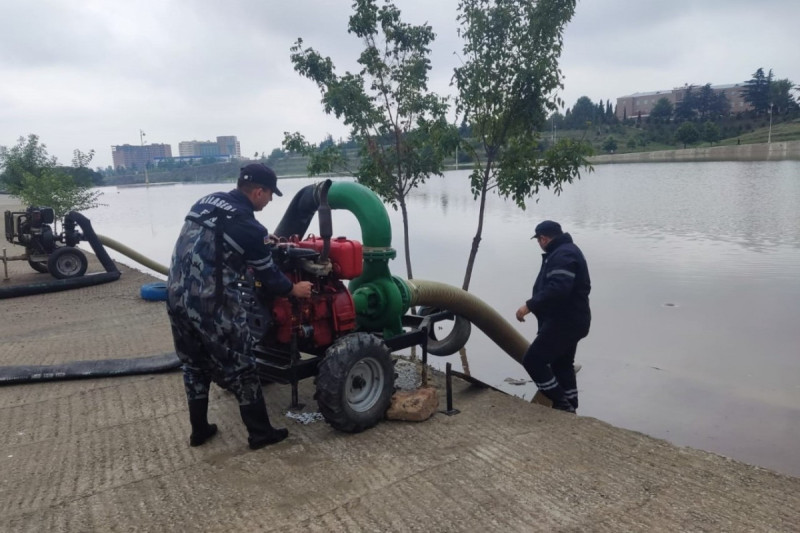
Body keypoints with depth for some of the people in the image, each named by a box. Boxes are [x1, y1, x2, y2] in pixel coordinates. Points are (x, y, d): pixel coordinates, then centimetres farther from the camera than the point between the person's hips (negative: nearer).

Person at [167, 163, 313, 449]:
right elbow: (268, 275, -3)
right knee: (239, 369, 8)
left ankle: (199, 431, 34)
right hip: (211, 306, -8)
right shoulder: (249, 227, -13)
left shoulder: (205, 202, 10)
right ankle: (260, 433, 20)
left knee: (194, 366, 22)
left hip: (177, 298, 8)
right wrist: (294, 289, 16)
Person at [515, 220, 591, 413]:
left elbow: (557, 289, -33)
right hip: (569, 320, 11)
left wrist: (530, 305, -31)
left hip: (563, 322, -11)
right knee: (562, 364, 19)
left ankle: (561, 404, -2)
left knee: (533, 360, -8)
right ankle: (568, 408, 27)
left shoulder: (562, 255, -19)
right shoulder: (566, 251, 17)